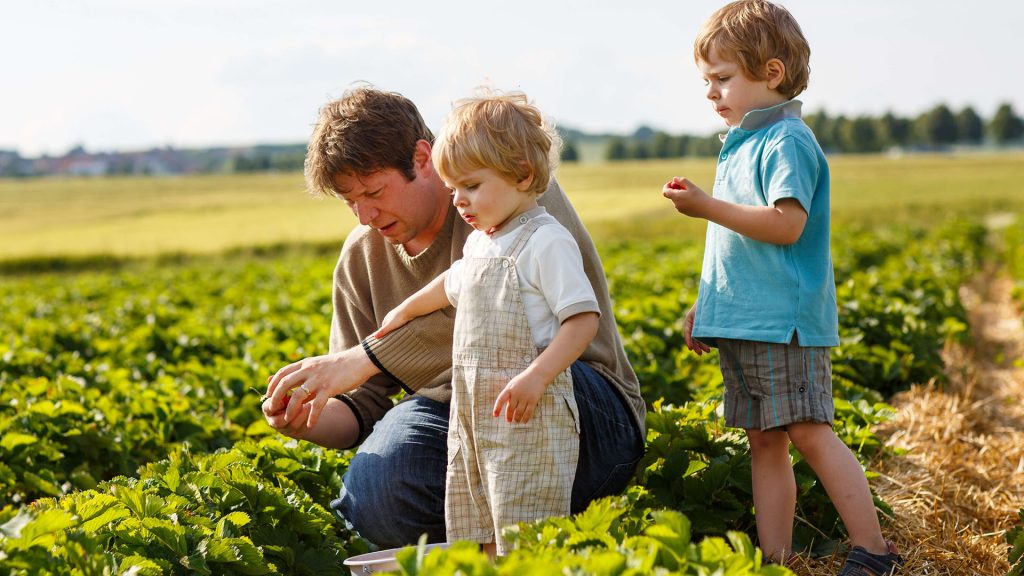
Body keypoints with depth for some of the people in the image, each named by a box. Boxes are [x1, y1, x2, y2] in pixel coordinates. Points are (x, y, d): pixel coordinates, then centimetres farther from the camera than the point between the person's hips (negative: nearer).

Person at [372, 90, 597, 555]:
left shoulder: (547, 242, -13)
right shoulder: (479, 242, 13)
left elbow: (584, 318, -19)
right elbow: (454, 285, 34)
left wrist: (537, 376, -29)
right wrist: (406, 310, 46)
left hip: (526, 412, -9)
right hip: (471, 411, 9)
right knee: (476, 537, 13)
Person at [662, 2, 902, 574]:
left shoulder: (787, 140, -10)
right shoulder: (741, 144, 18)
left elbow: (786, 225, -22)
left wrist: (707, 205, -20)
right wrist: (705, 305, 25)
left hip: (785, 321, -9)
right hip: (743, 323, 9)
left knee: (811, 435, -10)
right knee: (765, 442, 8)